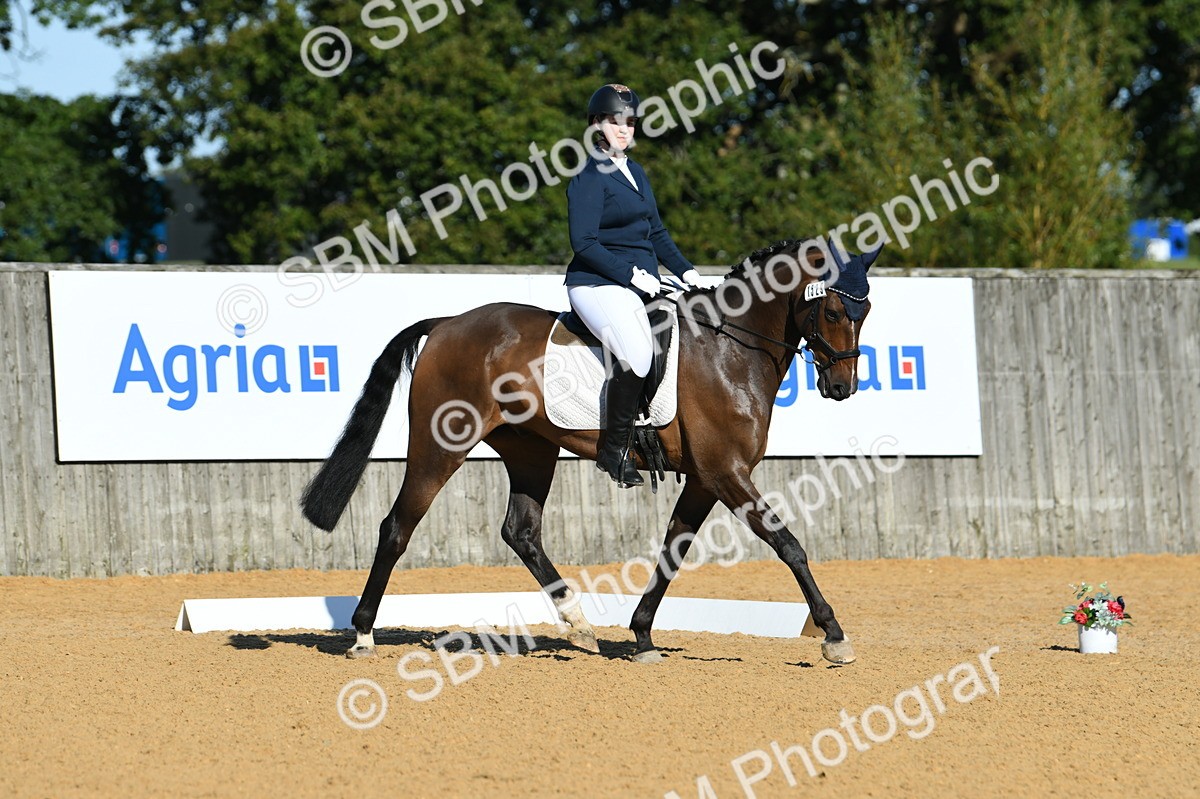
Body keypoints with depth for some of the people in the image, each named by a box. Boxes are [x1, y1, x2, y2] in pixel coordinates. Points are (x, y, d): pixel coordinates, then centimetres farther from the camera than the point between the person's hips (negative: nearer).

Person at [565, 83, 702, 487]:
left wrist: (684, 270, 10)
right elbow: (584, 243, -15)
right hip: (598, 284, -9)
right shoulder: (589, 178, -8)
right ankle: (614, 450, -18)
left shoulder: (635, 172, 18)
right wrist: (631, 273, -20)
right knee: (637, 354, -30)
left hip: (642, 284, 9)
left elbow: (655, 231, 24)